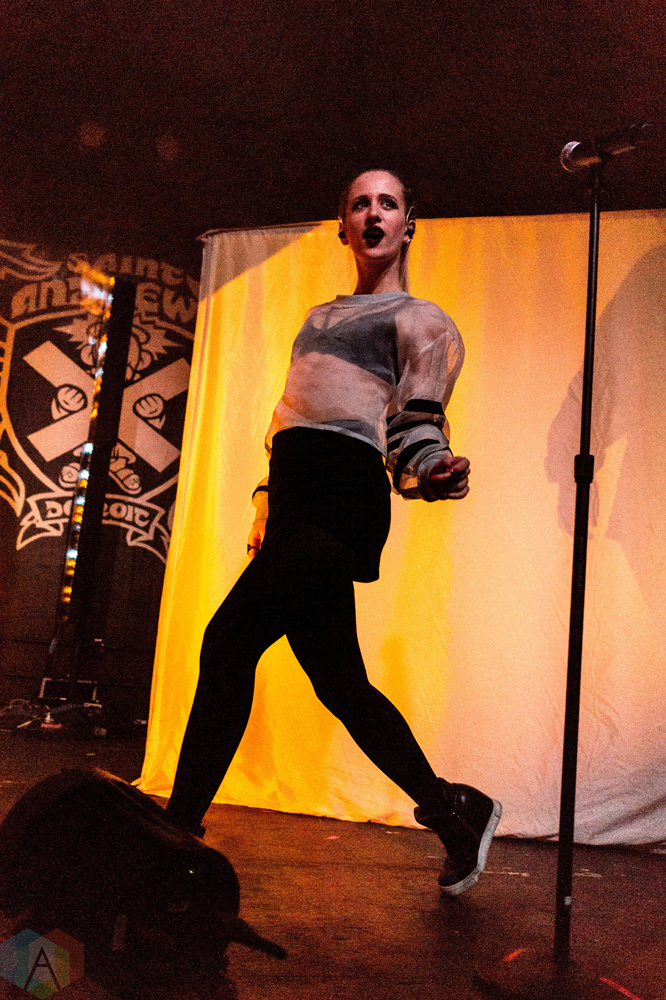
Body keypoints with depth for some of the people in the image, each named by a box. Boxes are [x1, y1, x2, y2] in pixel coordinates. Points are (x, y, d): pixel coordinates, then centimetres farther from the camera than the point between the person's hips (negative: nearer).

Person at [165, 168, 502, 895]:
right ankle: (454, 813, 19)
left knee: (229, 641, -16)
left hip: (343, 498, -8)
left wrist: (434, 474, -24)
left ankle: (179, 828, -4)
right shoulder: (319, 318, 30)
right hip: (295, 502, 8)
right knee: (338, 680, 7)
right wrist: (267, 503, 22)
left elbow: (415, 426, -3)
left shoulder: (420, 320, 9)